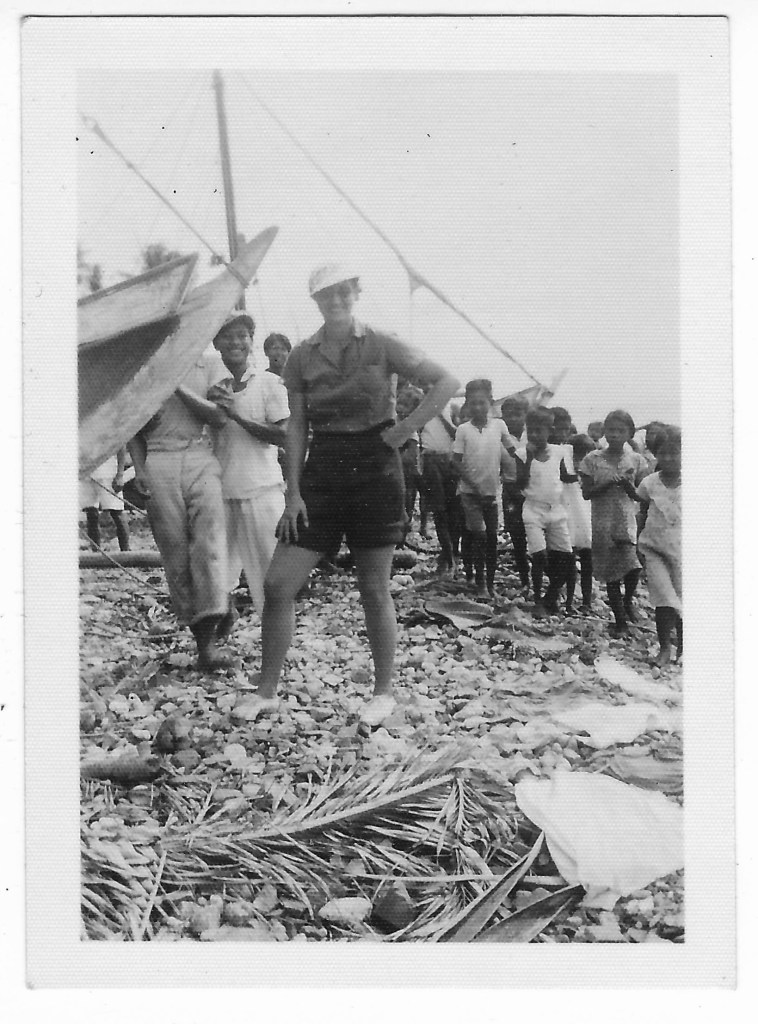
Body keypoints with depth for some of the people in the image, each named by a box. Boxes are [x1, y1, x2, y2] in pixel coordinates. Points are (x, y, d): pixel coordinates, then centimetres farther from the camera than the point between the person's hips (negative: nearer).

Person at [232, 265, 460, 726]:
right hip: (322, 471, 3)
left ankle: (384, 693, 17)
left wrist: (406, 428, -10)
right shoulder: (302, 356, 7)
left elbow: (447, 382, -5)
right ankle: (267, 691, 12)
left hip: (375, 468, -3)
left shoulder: (381, 346, -2)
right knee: (277, 584, -2)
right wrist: (294, 492, -1)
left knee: (375, 590, 2)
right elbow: (297, 427, 6)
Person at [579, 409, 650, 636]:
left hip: (628, 521, 0)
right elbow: (586, 493, -1)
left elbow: (640, 496, 5)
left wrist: (627, 484, -14)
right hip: (603, 523, 0)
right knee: (611, 574, 4)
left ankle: (628, 600, 13)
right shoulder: (593, 459, 1)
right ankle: (620, 620, 18)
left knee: (632, 567, -19)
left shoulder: (636, 460, 4)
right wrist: (607, 484, -15)